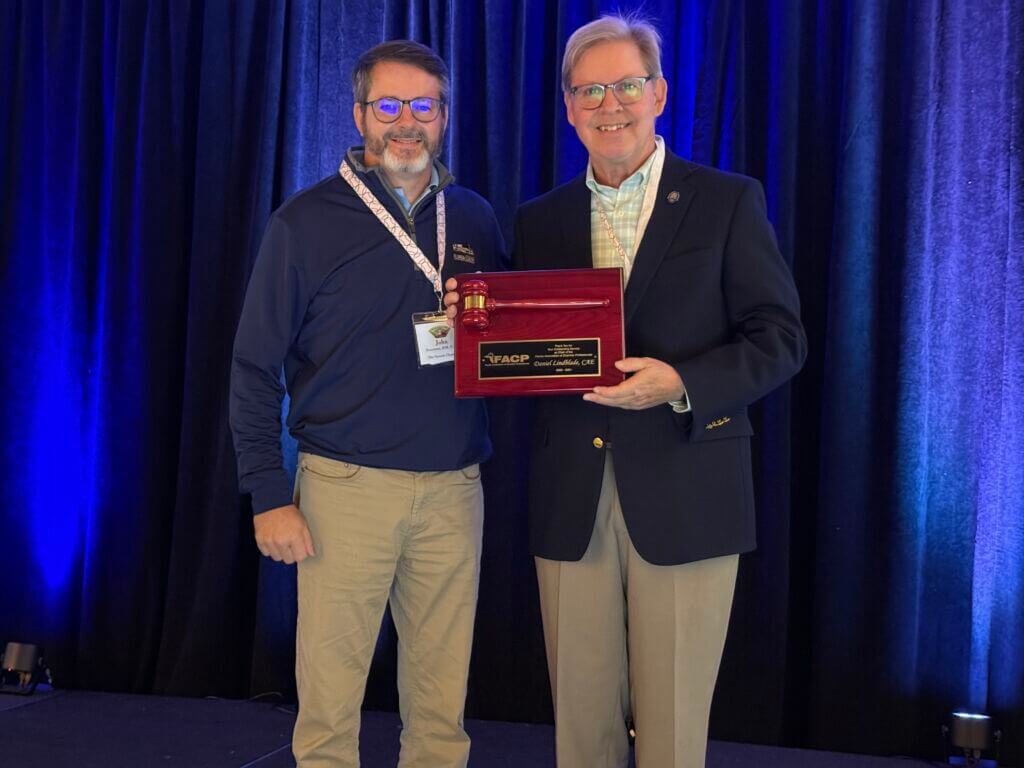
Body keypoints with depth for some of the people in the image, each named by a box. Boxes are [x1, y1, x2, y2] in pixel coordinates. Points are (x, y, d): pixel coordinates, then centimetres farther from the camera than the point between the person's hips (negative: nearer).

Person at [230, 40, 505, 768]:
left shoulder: (476, 218, 10)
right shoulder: (307, 221, -1)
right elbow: (255, 368, -1)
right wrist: (270, 496, -7)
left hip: (454, 487, 3)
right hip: (347, 486, -3)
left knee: (441, 697, 9)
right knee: (329, 697, 2)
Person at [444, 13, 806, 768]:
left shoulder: (728, 202, 2)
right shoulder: (538, 221, 12)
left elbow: (780, 337, -3)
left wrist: (681, 384, -18)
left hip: (682, 493, -3)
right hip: (570, 499, 3)